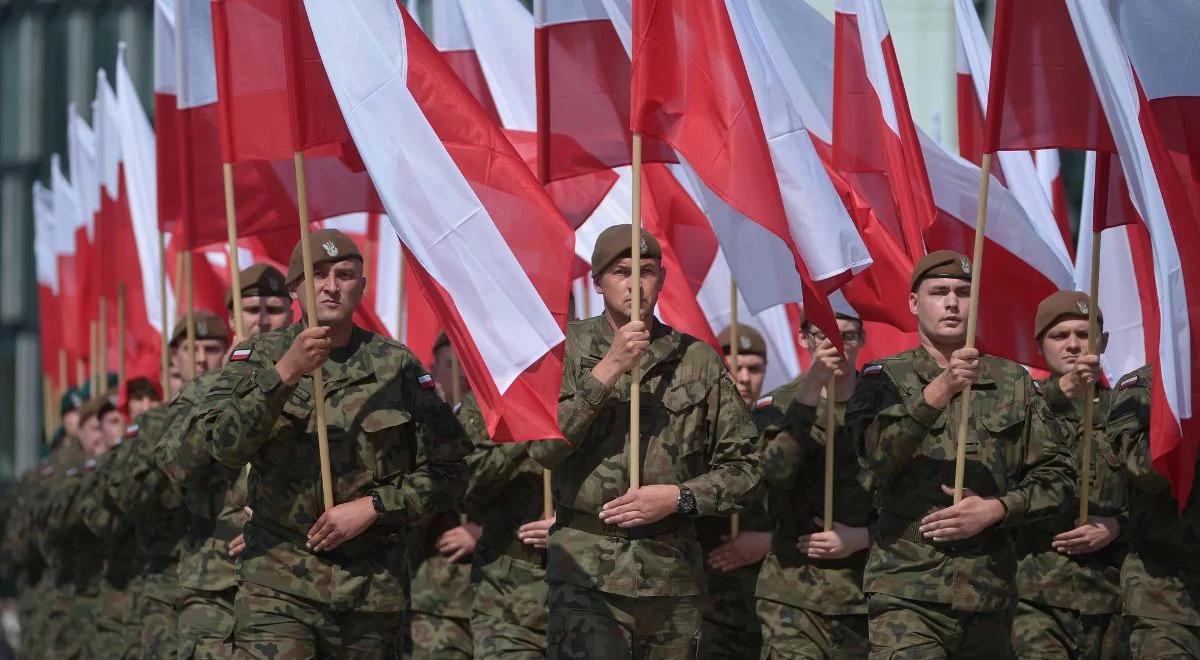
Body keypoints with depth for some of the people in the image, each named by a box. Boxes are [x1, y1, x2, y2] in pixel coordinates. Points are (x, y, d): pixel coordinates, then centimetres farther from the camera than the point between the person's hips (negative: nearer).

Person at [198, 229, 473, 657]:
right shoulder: (260, 357, 4)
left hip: (372, 586, 2)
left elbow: (446, 472, 6)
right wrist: (285, 372, -23)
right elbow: (224, 442, -13)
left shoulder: (397, 366, 7)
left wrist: (373, 506, -8)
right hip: (279, 579, -2)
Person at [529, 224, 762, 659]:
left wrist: (678, 497, -8)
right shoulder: (568, 348, 4)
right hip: (588, 573, -2)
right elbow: (543, 447, -8)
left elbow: (743, 465, 9)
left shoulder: (698, 360, 7)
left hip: (674, 572, 3)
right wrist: (608, 370, -14)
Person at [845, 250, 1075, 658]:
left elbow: (1056, 476, 10)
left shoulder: (1014, 383, 13)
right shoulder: (886, 379, 5)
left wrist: (995, 509, -8)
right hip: (908, 588, -3)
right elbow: (875, 452, -15)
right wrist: (937, 392, -28)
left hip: (990, 589, 4)